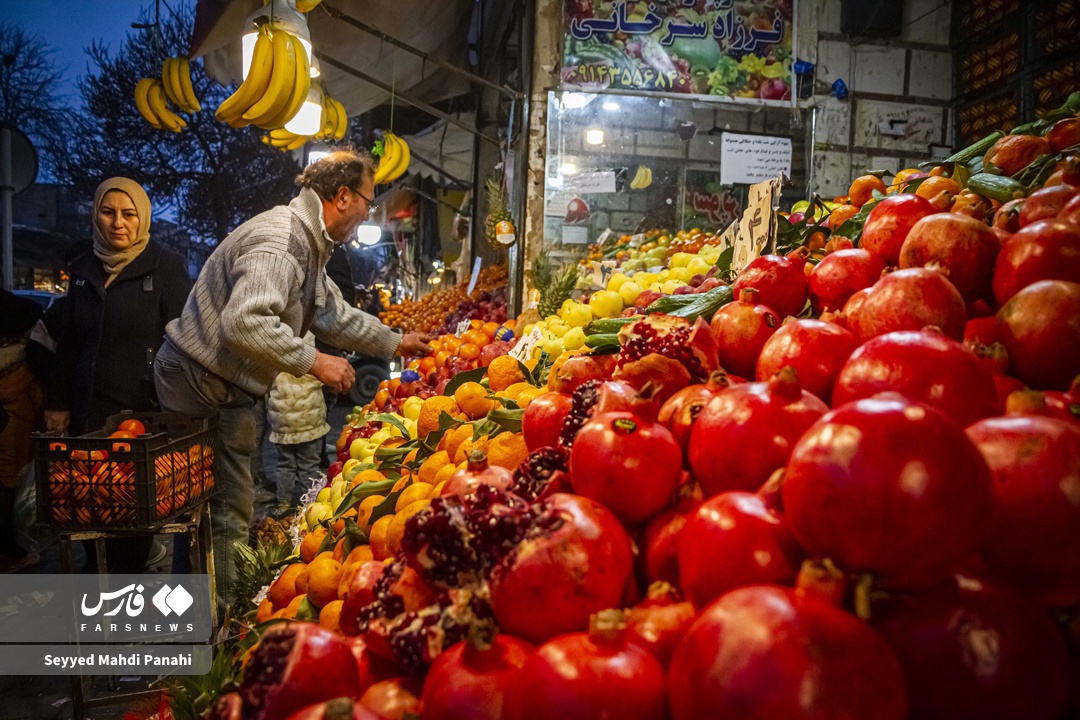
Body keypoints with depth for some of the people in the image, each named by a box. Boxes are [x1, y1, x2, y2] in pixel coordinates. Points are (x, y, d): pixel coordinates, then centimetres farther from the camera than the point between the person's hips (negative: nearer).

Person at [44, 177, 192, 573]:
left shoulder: (166, 266, -4)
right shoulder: (83, 266, 11)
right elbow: (68, 342, 17)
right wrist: (58, 402, 12)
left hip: (145, 408, -4)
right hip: (90, 409, 5)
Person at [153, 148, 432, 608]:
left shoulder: (308, 244, 14)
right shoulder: (280, 239, -21)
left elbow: (336, 316, 25)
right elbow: (245, 322, -35)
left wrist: (397, 343, 30)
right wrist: (314, 362, -26)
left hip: (227, 389, 10)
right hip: (200, 385, -10)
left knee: (234, 512, 13)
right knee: (226, 515, -3)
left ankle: (227, 613, 23)